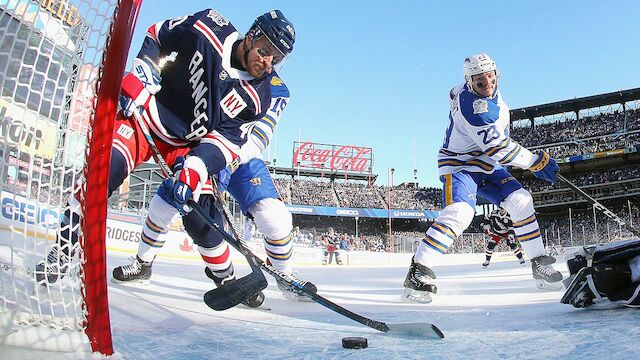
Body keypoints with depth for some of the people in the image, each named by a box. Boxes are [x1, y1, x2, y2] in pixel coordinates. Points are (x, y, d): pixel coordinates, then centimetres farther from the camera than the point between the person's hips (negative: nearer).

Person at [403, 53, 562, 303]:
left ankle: (539, 263, 7)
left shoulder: (493, 95, 4)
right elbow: (496, 146, -28)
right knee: (460, 213, -28)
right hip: (459, 166, -8)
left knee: (520, 200, -3)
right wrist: (536, 161, -21)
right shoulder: (470, 102, -25)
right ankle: (418, 271, -26)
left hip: (486, 166, 9)